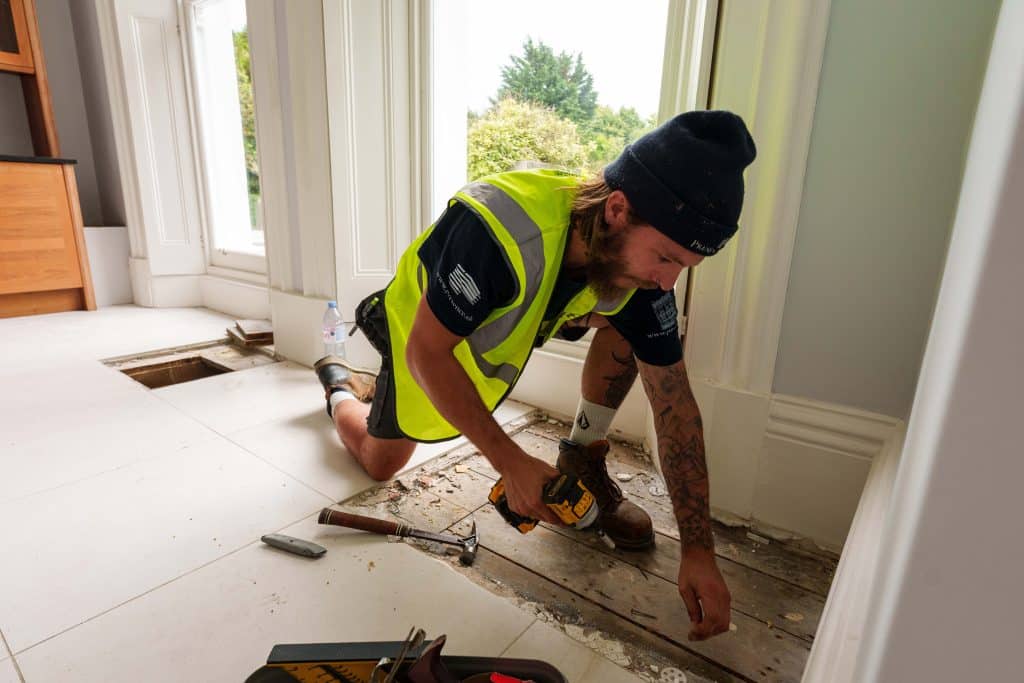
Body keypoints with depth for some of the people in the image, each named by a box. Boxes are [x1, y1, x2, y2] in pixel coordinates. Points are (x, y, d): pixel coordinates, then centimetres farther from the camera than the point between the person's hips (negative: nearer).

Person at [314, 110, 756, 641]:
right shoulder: (499, 229, -43)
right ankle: (340, 383, 41)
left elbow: (674, 403, -21)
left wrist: (698, 548, -21)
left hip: (502, 323, 4)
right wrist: (511, 461, -36)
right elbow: (426, 351, -31)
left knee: (631, 323, -16)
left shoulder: (638, 256, -25)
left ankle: (583, 462, 0)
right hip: (423, 329, -3)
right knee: (379, 462, 10)